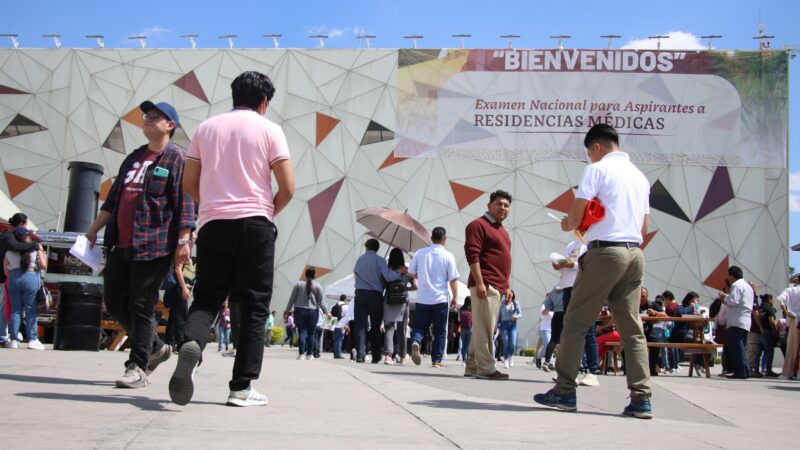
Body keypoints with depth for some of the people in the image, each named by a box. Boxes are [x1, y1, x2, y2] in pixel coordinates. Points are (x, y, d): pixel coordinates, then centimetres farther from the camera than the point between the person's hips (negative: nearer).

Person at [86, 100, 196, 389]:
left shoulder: (177, 159, -3)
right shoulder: (134, 158, 20)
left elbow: (185, 202, -11)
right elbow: (113, 199, 25)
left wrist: (183, 240, -19)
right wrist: (94, 229, 23)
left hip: (154, 246, -8)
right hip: (121, 245, 8)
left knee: (141, 305, -6)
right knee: (114, 301, 10)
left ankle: (137, 368, 2)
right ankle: (156, 347, 26)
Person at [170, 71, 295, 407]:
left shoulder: (206, 128, 12)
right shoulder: (269, 129, 3)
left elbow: (189, 184, 11)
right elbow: (287, 187, -4)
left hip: (213, 224, 3)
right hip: (255, 225, -2)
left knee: (206, 299, 9)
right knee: (254, 307, 4)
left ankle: (192, 343, -24)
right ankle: (242, 387, 2)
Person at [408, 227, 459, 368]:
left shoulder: (420, 253, 2)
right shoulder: (448, 256, -5)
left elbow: (411, 273, 6)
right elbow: (453, 280, -6)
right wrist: (455, 297, 4)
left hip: (422, 298, 2)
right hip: (441, 298, -2)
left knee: (419, 326, 9)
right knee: (440, 331, 8)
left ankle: (416, 342, -21)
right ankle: (437, 360, 8)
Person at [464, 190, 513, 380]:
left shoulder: (502, 230, 24)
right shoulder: (479, 225, -5)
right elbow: (472, 255, -15)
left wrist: (507, 286, 22)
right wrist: (479, 282, -22)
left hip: (498, 287, 9)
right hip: (485, 285, -9)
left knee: (482, 328, 10)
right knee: (484, 328, -10)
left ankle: (472, 367, 14)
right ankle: (486, 368, -10)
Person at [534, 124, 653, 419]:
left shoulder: (597, 169, -3)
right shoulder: (640, 176, 19)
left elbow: (576, 217, -8)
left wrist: (567, 225, 12)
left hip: (604, 252, -7)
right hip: (635, 254, 7)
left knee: (576, 322, 1)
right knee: (632, 328, 5)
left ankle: (564, 392, 2)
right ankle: (641, 398, 0)